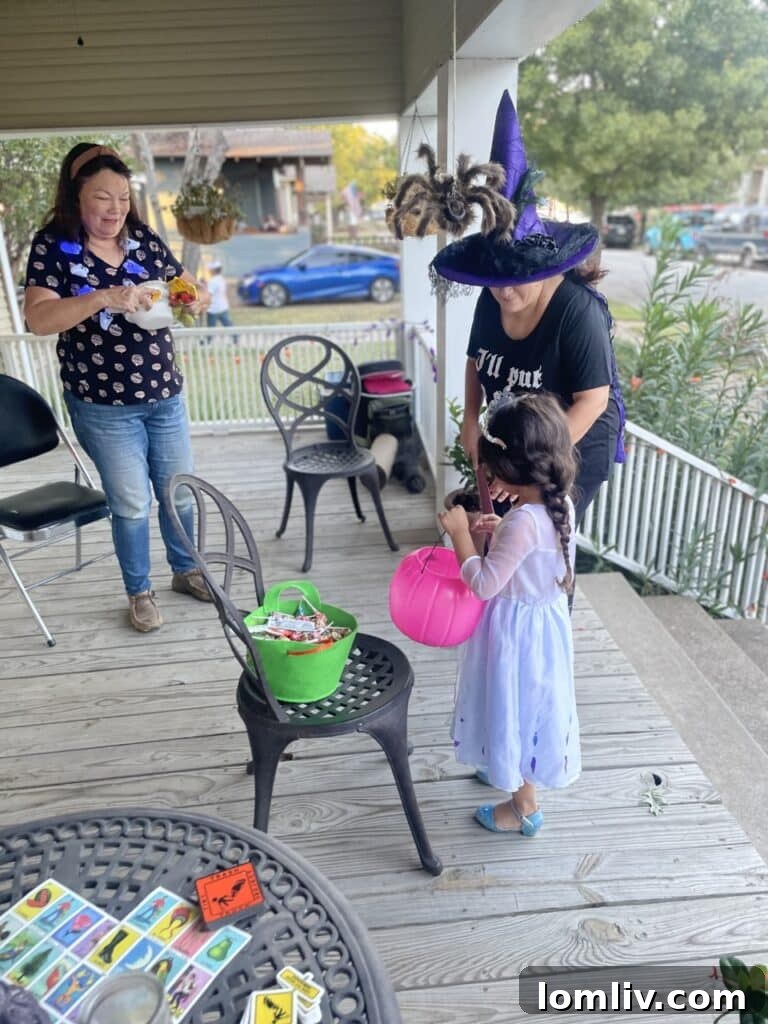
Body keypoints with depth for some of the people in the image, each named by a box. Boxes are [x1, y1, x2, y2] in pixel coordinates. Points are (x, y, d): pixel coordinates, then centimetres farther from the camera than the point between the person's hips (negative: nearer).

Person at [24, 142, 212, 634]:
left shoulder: (143, 238, 2)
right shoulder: (53, 244, -8)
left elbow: (189, 287, 8)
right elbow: (37, 318, -19)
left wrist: (197, 297, -17)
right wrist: (104, 297, -33)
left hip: (165, 396, 4)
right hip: (103, 407, -4)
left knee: (179, 493, 14)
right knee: (132, 505, 5)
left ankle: (185, 570, 38)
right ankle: (139, 592, 27)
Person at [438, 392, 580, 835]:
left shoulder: (524, 521, -33)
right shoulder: (561, 503, -5)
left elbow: (484, 583, -28)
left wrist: (460, 533, -20)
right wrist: (501, 530, 2)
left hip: (519, 628, -9)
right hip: (544, 620, 9)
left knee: (519, 707, 11)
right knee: (527, 705, 27)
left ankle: (525, 806, 31)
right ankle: (511, 769, 50)